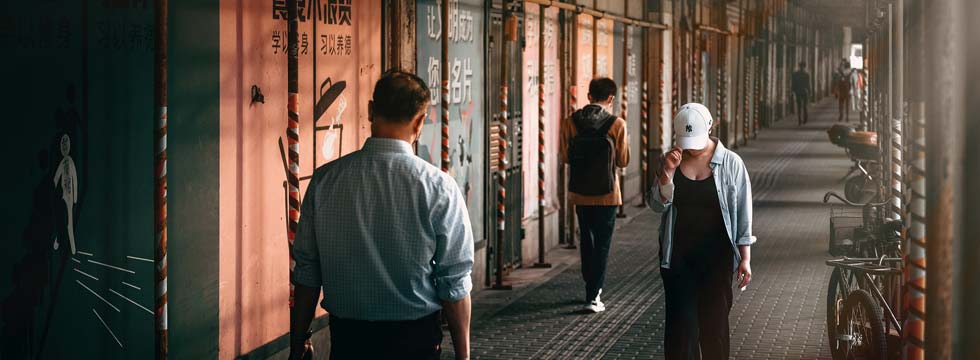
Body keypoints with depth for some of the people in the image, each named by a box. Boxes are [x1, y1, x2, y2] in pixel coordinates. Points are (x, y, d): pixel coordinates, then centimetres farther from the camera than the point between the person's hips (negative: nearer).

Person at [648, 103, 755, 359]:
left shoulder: (731, 163, -2)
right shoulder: (671, 160, 5)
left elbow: (743, 214, 0)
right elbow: (657, 205, 0)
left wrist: (744, 258, -4)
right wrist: (668, 172, -16)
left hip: (716, 255, -1)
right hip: (678, 254, 2)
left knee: (714, 321, 1)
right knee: (680, 322, -3)